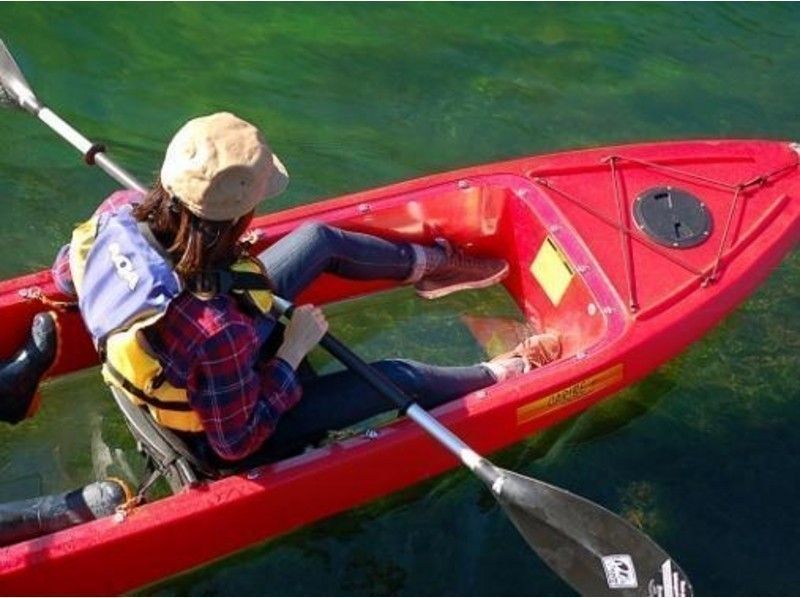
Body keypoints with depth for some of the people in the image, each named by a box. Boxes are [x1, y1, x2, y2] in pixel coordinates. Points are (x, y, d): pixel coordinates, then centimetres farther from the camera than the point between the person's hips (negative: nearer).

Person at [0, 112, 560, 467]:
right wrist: (293, 350, -22)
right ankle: (500, 375, 34)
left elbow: (65, 273, -4)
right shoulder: (215, 334, -47)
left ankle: (426, 264, 39)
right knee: (399, 377, 3)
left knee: (321, 238, 11)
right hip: (232, 433, -7)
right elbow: (237, 441, -28)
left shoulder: (119, 211, -29)